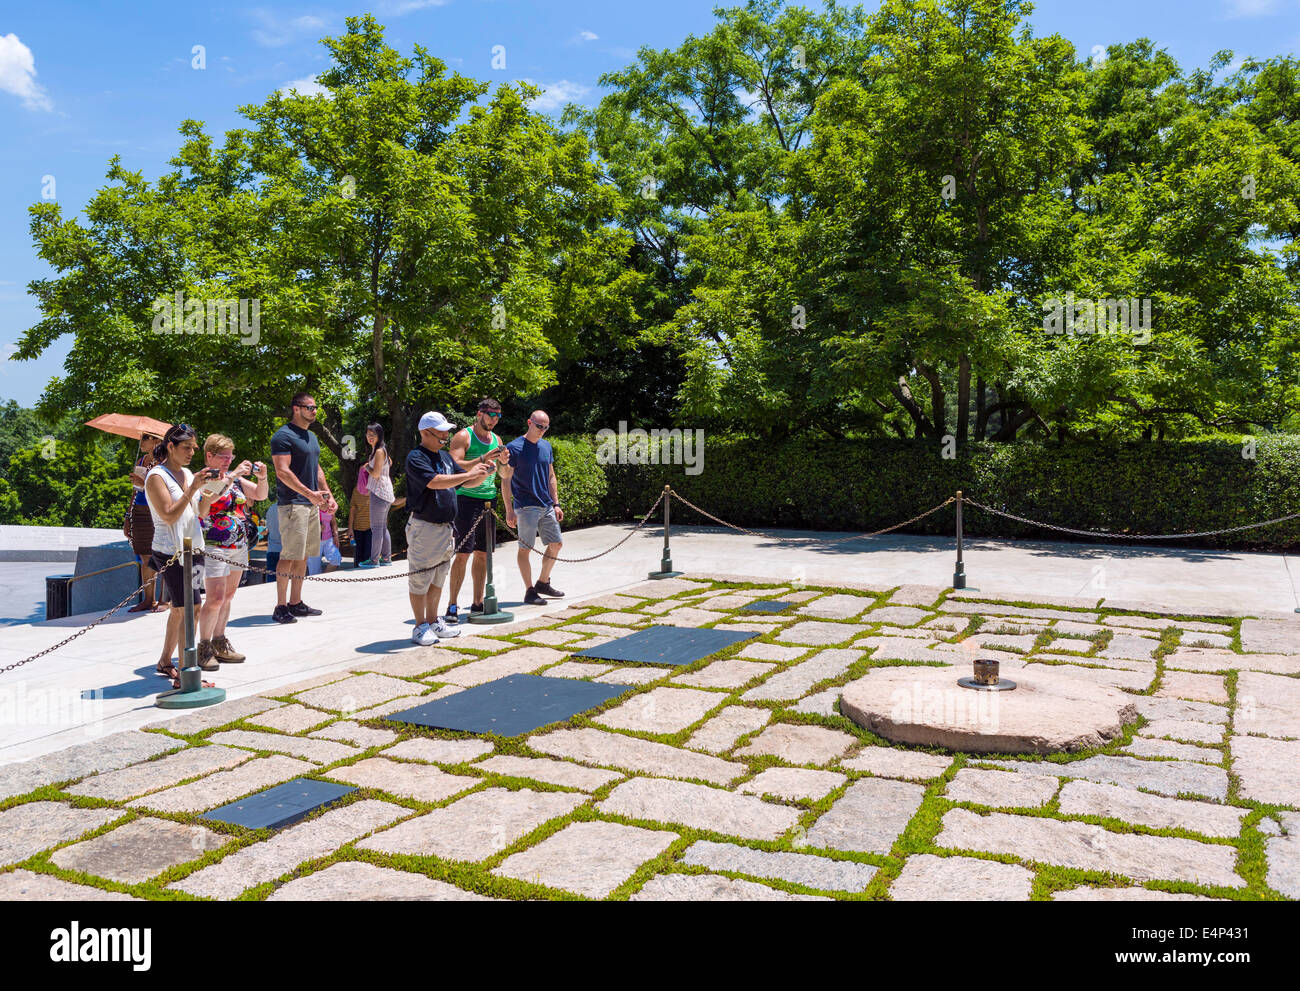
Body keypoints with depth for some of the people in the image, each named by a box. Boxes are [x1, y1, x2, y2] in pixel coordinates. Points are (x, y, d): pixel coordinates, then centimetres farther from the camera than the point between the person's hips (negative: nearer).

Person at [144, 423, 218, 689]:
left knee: (180, 609, 16)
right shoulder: (156, 476, -8)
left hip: (192, 548, 8)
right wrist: (193, 488, -18)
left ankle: (165, 662, 30)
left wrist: (209, 493, -1)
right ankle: (184, 675, -10)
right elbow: (169, 515, -16)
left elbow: (200, 513, 16)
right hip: (170, 551, -8)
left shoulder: (188, 473, 14)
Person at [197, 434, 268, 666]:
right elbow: (208, 496, -28)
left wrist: (261, 477, -4)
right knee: (215, 598, -10)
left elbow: (260, 494, 14)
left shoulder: (234, 478, 13)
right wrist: (233, 476, -28)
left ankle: (219, 644, 21)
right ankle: (204, 648, 2)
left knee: (228, 596, 12)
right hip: (214, 547, -7)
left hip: (238, 546, 7)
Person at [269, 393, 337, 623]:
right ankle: (281, 607, -3)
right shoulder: (283, 436, -10)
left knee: (303, 555, 10)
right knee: (290, 555, -9)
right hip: (292, 504, -9)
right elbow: (283, 471, -18)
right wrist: (309, 493, -23)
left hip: (311, 504, 9)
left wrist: (328, 495, 14)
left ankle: (296, 602, 17)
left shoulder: (311, 437, 19)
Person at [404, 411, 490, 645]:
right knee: (420, 578, 0)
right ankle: (421, 627, 7)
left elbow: (467, 483, 19)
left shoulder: (445, 456, 14)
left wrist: (485, 472, 0)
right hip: (424, 527, -8)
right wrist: (470, 473, -27)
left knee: (438, 578, 16)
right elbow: (435, 482, -27)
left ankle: (433, 622, 26)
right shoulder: (416, 457, -12)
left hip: (445, 527, 8)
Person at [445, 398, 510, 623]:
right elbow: (455, 466, -16)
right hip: (467, 498, -6)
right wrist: (483, 459, -24)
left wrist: (503, 461, -1)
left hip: (488, 500, 6)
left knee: (483, 554, 9)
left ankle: (478, 603, 16)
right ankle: (452, 605, -4)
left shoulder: (496, 440, 16)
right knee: (462, 553, -9)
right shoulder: (463, 436, -4)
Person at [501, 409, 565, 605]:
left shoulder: (546, 447, 11)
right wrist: (509, 510, -13)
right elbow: (506, 480, -8)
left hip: (547, 506, 7)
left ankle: (543, 583, 25)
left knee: (556, 544, 10)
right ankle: (530, 591, 6)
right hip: (526, 507, -7)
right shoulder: (514, 447, -8)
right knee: (525, 548, -2)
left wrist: (556, 504, 13)